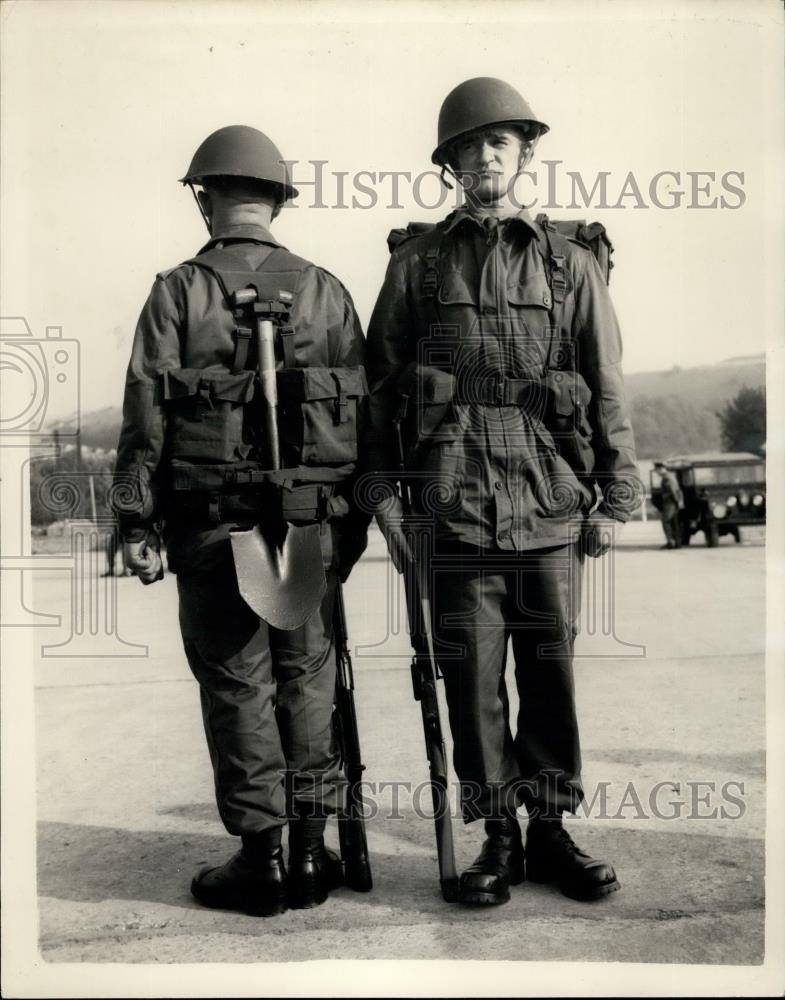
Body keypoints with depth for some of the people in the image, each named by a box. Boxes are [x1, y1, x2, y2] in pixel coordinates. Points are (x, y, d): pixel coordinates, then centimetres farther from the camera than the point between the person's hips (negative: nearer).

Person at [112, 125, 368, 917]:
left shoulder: (178, 292, -2)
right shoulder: (326, 292, 6)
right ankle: (310, 851, 19)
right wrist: (355, 521, 12)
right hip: (312, 523, 3)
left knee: (237, 685, 5)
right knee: (307, 680, 11)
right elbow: (364, 411, 6)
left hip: (211, 524, -2)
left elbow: (145, 415, -6)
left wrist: (136, 524, -1)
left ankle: (262, 859, 12)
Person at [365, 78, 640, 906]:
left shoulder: (570, 265, 11)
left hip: (552, 503, 1)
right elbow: (379, 381, 9)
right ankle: (498, 838, 15)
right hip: (455, 502, 0)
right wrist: (382, 492, 3)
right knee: (471, 674, 2)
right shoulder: (416, 262, 9)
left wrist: (617, 497, 5)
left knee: (551, 669, 7)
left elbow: (607, 390, 10)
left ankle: (551, 831, 21)